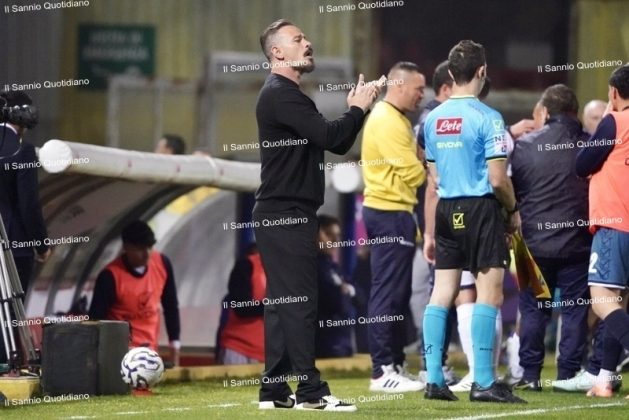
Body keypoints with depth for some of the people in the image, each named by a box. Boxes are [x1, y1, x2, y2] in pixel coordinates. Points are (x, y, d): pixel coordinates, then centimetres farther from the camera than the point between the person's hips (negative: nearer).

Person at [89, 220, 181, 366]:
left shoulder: (162, 264, -2)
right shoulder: (110, 276, -18)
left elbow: (171, 307, 10)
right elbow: (96, 319, -14)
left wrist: (175, 346, 10)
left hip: (150, 351, 5)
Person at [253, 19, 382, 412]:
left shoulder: (289, 96, 21)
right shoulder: (280, 95, -12)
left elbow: (337, 144, 19)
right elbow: (328, 136, -21)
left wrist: (355, 109, 6)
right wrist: (358, 109, -6)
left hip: (286, 216, 10)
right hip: (286, 216, -10)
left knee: (283, 302, 10)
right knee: (299, 302, -10)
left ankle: (274, 390, 11)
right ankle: (311, 390, -11)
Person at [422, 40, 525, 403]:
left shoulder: (434, 119, 8)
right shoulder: (487, 118, -11)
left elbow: (433, 182, 13)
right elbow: (497, 179, -14)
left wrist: (430, 232, 16)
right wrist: (514, 211, 4)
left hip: (447, 211, 6)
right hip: (481, 209, -6)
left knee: (442, 294, 7)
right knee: (489, 294, -3)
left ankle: (434, 380, 5)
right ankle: (484, 382, -6)